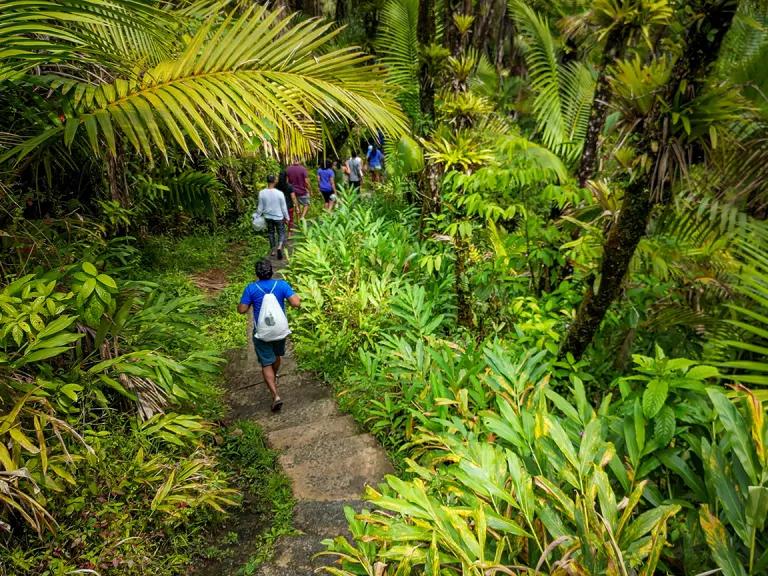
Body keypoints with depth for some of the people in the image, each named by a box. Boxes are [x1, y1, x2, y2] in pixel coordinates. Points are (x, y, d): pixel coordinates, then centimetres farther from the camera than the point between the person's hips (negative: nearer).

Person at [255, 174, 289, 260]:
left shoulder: (262, 193, -12)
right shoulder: (279, 193, -18)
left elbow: (260, 207, -4)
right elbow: (284, 207, -9)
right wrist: (286, 218, 4)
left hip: (268, 217, 3)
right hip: (278, 217, -3)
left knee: (271, 232, 21)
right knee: (281, 233, 12)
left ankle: (273, 250, 30)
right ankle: (279, 247, -13)